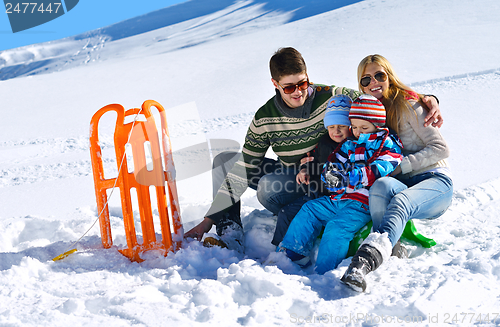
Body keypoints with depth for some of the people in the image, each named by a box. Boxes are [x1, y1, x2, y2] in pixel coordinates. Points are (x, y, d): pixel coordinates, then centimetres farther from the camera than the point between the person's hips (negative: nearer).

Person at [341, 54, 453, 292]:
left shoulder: (407, 104, -2)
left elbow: (441, 148, -7)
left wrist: (401, 166, -16)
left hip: (435, 180, -5)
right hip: (401, 184, 5)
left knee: (400, 201, -39)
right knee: (381, 186, -33)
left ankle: (367, 258, -60)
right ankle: (392, 249, -41)